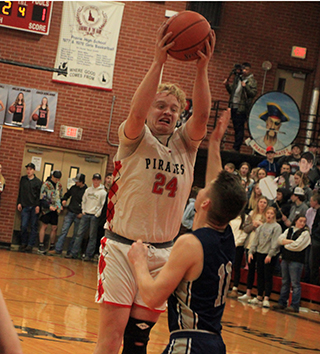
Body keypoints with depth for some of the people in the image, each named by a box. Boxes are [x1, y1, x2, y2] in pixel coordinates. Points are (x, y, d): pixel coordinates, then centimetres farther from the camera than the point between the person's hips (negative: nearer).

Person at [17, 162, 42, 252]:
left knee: (33, 226, 0)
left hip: (34, 207, -2)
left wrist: (38, 205, -10)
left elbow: (39, 195, 0)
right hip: (25, 206, 2)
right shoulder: (23, 179, 11)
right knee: (23, 226, -3)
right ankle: (23, 243, 10)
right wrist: (19, 203, 6)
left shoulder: (38, 182, 3)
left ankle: (30, 245, 2)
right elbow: (20, 192, 14)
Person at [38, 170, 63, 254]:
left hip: (55, 210, 5)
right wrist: (49, 206, -17)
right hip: (47, 209, -5)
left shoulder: (59, 185, 12)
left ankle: (52, 247, 12)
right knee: (44, 226, -2)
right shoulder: (46, 185, -6)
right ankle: (41, 246, 1)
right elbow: (42, 199, -9)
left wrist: (60, 205, 6)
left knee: (54, 228, 4)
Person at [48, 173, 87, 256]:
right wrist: (64, 200, 4)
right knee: (64, 231, -2)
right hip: (70, 213, 4)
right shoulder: (74, 188, 7)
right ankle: (58, 249, -2)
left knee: (76, 234, 4)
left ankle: (70, 251, 12)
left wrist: (82, 213, -14)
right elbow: (67, 194, 24)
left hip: (79, 215, -4)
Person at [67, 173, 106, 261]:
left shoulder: (103, 192, -4)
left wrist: (97, 214, -11)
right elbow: (83, 201, 18)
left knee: (92, 236, 0)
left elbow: (103, 206, -6)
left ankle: (89, 255, 5)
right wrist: (83, 210, 7)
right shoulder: (88, 190, 10)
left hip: (94, 216, -4)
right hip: (86, 215, 4)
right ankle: (74, 253, 5)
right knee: (79, 234, 3)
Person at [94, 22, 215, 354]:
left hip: (161, 253, 4)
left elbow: (201, 117, -12)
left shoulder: (184, 144, 8)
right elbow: (136, 113, -24)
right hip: (121, 248, -4)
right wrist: (158, 62, -32)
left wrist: (202, 68, -25)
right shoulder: (135, 138, -2)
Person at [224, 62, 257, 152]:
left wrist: (246, 87, -24)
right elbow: (232, 91, 25)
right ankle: (236, 147, 14)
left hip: (242, 108, -7)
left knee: (239, 128, -9)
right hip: (234, 107, 7)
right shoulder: (237, 78, 18)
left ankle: (236, 148, -9)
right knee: (236, 128, 10)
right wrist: (227, 85, 7)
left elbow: (254, 93, -11)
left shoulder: (251, 81, -1)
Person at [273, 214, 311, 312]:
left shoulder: (305, 233, -3)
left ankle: (294, 305, -4)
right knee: (285, 282, 11)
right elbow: (280, 239, 4)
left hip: (296, 261, -6)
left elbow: (297, 246, -14)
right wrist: (290, 242, -10)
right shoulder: (289, 230, 15)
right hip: (285, 258, 6)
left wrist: (285, 243, -1)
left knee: (295, 283, -5)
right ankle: (282, 303, 17)